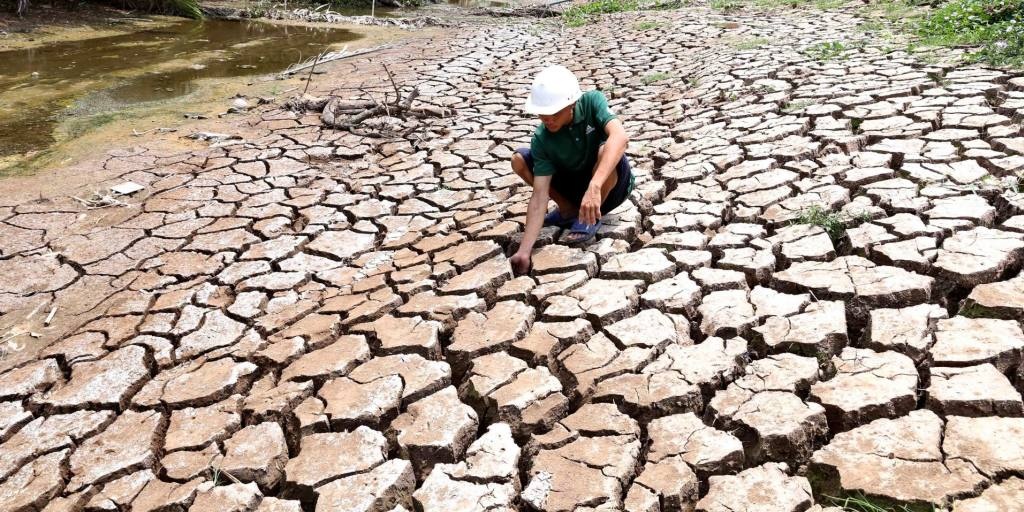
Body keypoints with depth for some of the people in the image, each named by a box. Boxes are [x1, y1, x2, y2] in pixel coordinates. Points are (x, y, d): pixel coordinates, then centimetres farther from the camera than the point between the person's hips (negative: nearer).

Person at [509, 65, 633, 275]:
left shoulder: (592, 102, -24)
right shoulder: (542, 139, -20)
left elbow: (620, 136, -43)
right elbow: (539, 196, -23)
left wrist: (594, 186, -55)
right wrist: (524, 251, -33)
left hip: (611, 185, -2)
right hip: (574, 185, 3)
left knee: (605, 149, -36)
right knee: (519, 159, -14)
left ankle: (591, 217, -10)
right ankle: (568, 209, 5)